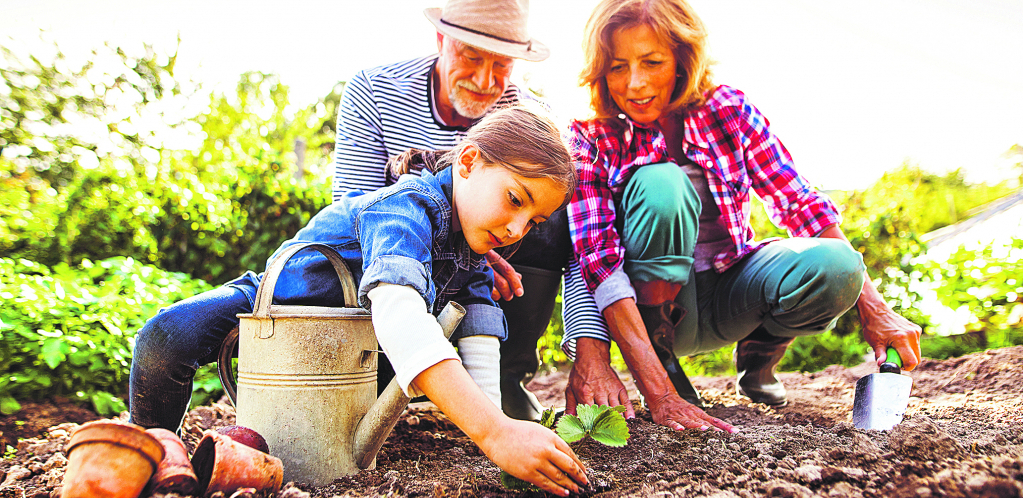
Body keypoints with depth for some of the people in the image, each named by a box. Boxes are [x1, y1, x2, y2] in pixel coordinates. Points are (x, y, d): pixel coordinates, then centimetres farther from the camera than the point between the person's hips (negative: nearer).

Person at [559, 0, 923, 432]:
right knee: (660, 183, -31)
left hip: (729, 291, 3)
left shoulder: (727, 110, -8)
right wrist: (661, 396, -38)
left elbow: (800, 203, -7)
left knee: (833, 267, -28)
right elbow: (599, 262, -26)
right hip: (650, 305, -3)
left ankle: (757, 356, 5)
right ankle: (663, 367, -16)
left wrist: (873, 307, -16)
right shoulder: (592, 141, -16)